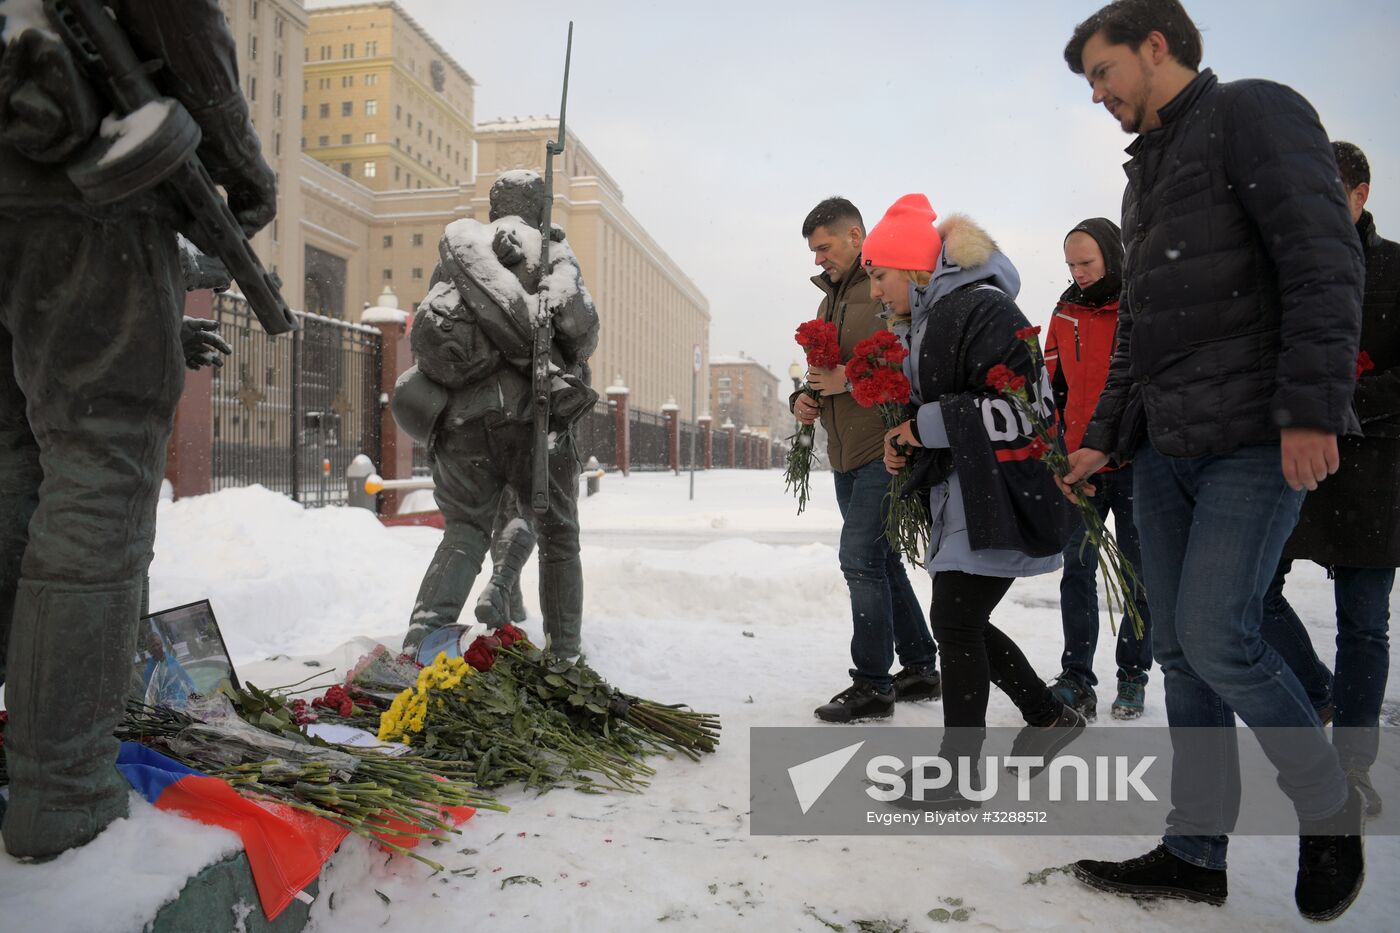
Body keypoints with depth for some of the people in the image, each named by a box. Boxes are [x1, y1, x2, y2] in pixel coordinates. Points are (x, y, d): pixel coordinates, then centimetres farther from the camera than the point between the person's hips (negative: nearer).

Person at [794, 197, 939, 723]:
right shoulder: (830, 299, 20)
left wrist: (851, 378, -22)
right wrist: (804, 399, 5)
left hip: (885, 448, -9)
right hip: (847, 455, 9)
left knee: (860, 557, -12)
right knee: (881, 560, 14)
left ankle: (873, 684, 0)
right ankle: (920, 669, 27)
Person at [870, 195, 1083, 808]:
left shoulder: (982, 309, -15)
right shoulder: (927, 320, 16)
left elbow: (1023, 408, -23)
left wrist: (925, 427, -18)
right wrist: (905, 445, 7)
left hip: (999, 496, -10)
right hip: (960, 496, 10)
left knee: (954, 620, -7)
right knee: (960, 622, 13)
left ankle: (959, 770, 7)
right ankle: (1050, 717, 31)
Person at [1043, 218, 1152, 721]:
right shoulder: (1067, 314, 9)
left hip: (1137, 468, -3)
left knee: (1139, 574, 7)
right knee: (1077, 571, 3)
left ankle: (1133, 678, 18)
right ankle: (1076, 678, 10)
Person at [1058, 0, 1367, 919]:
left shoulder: (1254, 113, -1)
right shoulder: (1147, 172, 24)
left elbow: (1325, 264, -13)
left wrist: (1311, 409, -21)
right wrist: (1104, 437, 19)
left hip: (1253, 442, -8)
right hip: (1165, 447, 8)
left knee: (1216, 636, -12)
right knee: (1179, 648, 5)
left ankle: (1329, 806, 14)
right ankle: (1196, 851, 14)